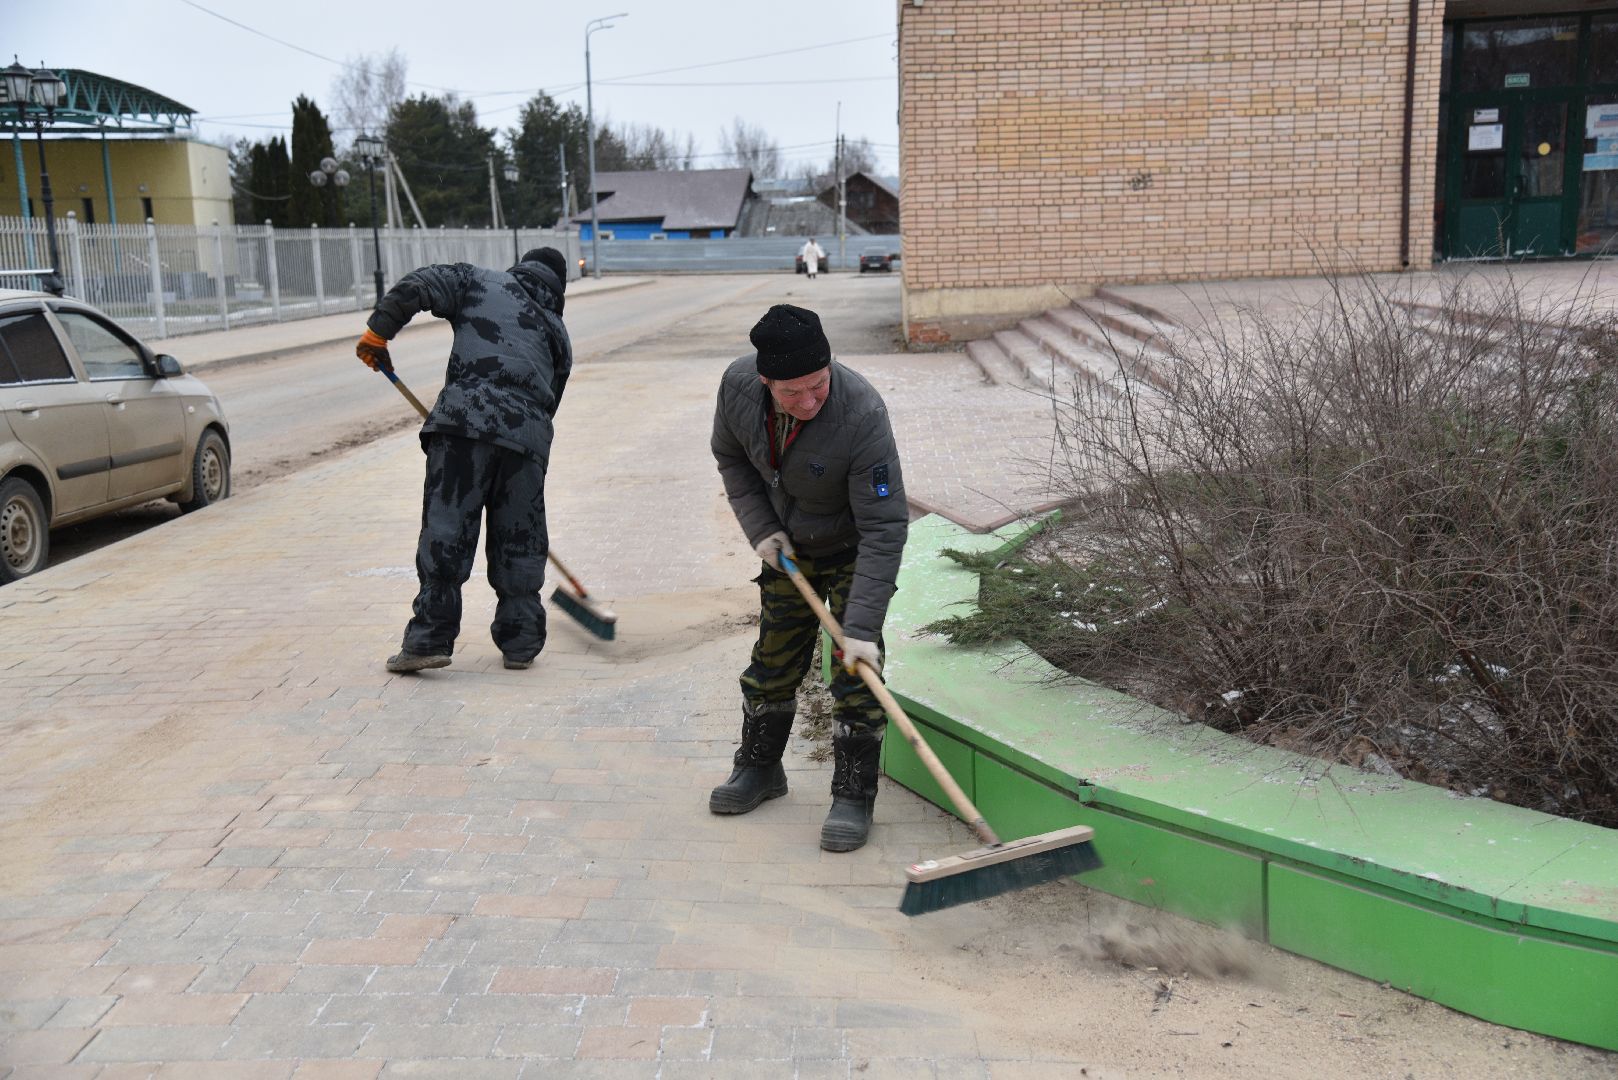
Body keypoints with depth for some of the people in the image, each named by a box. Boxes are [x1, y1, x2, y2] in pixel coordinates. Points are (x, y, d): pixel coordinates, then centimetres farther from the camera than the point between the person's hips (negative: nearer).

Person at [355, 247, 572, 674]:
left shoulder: (481, 281, 20)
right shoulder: (558, 334, 27)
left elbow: (417, 286, 5)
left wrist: (378, 330, 7)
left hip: (466, 418, -3)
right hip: (529, 436, 3)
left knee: (445, 527, -2)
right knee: (520, 540, 12)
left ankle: (430, 638, -4)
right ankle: (521, 642, 17)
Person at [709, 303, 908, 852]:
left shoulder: (862, 413, -37)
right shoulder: (738, 385, -23)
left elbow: (884, 528, -34)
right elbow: (731, 457, 0)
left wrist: (861, 627, -37)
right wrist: (760, 529, -11)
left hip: (853, 549, -4)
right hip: (787, 545, 4)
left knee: (856, 671, -8)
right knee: (773, 659, 13)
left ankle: (853, 796, 7)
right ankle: (759, 767, 33)